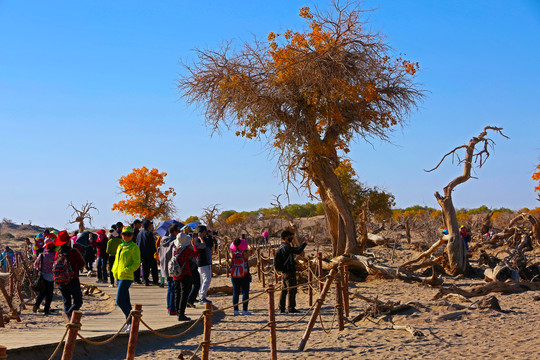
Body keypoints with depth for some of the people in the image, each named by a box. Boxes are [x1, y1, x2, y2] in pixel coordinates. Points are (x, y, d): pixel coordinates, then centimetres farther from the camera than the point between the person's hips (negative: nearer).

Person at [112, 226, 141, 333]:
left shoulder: (134, 247, -6)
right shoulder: (120, 246, 17)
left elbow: (137, 263, -12)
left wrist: (126, 270, -22)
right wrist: (114, 270, 9)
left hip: (126, 277, -8)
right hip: (118, 276, 8)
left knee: (119, 301, -12)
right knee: (126, 301, 12)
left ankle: (132, 322, -5)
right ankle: (128, 323, 19)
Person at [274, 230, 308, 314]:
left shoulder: (280, 247, 13)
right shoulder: (286, 247, -17)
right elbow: (297, 250, -28)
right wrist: (304, 243, -16)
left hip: (283, 272, 9)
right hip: (289, 272, -9)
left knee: (284, 290, 13)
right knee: (292, 290, -3)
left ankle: (281, 308, 15)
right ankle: (291, 308, 0)